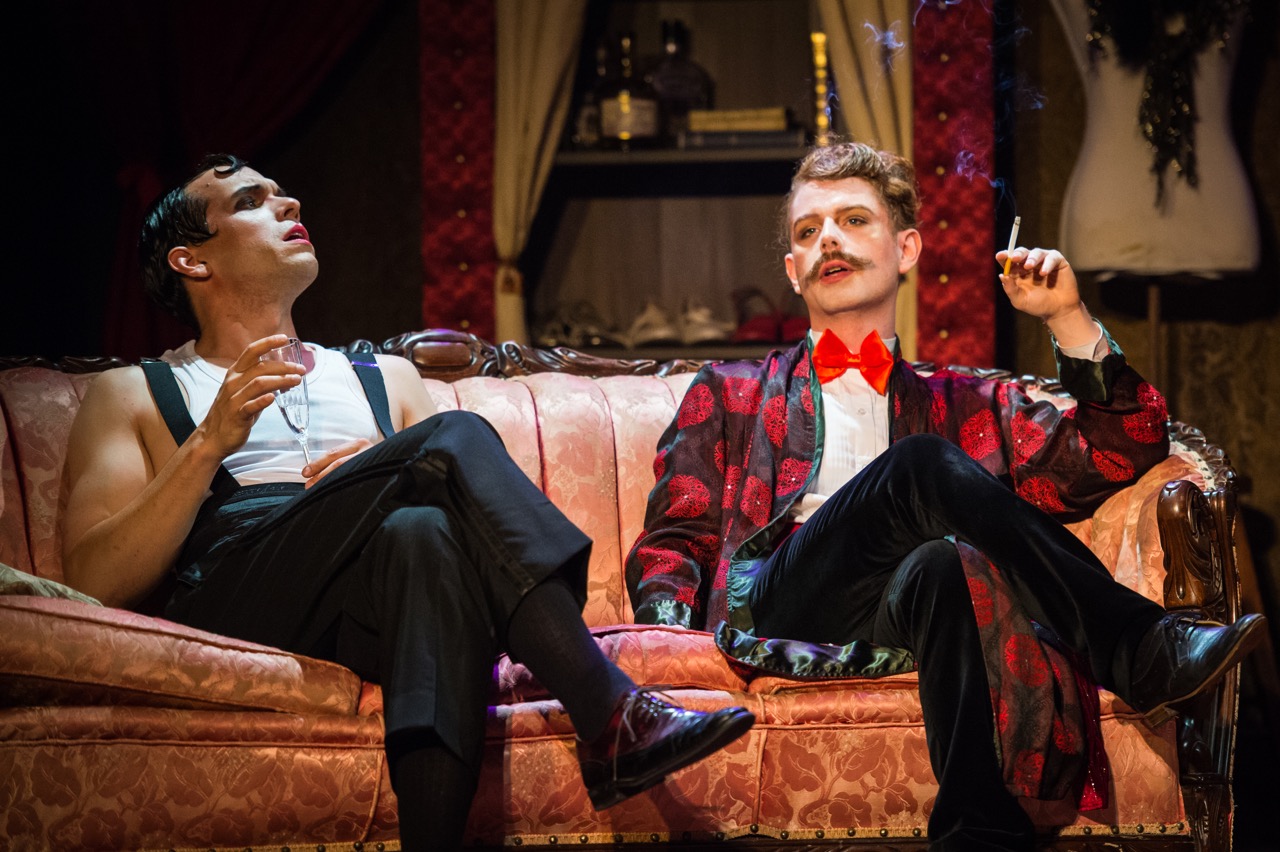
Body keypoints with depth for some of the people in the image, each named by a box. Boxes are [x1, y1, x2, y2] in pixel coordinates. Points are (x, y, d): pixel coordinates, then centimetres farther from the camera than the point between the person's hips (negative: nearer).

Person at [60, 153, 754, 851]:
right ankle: (611, 721, -41)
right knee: (458, 436, -29)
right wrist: (211, 442, -6)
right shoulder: (132, 396, 23)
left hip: (375, 605, 3)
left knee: (423, 533, -36)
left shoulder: (385, 379, 34)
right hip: (236, 600, -3)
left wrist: (377, 481, 1)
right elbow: (96, 584, 5)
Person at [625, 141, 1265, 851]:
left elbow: (1123, 450, 22)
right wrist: (667, 633, -1)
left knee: (944, 566, -39)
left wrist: (1068, 319, 10)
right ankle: (1142, 651, -37)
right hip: (776, 609, -1)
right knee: (921, 466, -31)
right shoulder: (729, 394, 32)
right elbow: (672, 542, 22)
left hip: (900, 618, 1)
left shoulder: (962, 408, 33)